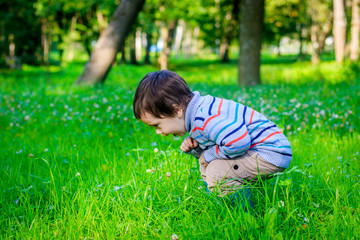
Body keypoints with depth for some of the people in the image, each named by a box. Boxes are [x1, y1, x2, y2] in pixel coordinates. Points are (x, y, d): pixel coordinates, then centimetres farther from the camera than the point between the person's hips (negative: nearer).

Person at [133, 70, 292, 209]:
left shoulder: (204, 117, -26)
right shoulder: (198, 112, 8)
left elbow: (238, 142, -37)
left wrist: (209, 155, -19)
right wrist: (194, 148, -2)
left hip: (272, 153, -11)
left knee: (216, 172, -23)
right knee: (206, 165, 15)